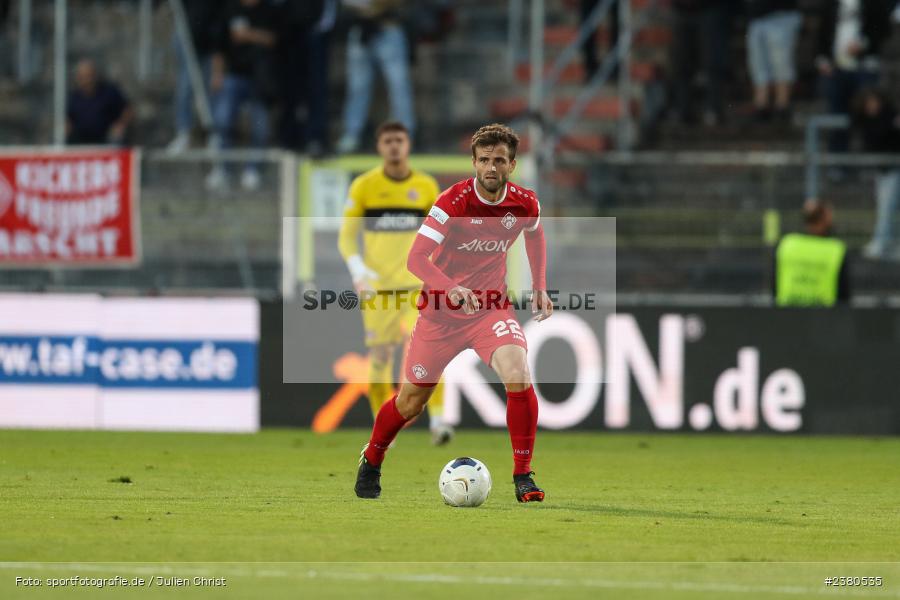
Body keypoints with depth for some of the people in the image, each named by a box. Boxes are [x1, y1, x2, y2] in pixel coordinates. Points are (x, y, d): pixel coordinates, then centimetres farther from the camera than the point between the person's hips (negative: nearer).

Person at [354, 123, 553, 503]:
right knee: (411, 400, 7)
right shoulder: (454, 202, -20)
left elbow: (535, 236, 19)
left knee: (518, 375, -25)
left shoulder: (525, 203, -7)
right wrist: (451, 289, -43)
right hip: (441, 310, -2)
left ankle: (523, 476, -15)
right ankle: (371, 461, 37)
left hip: (490, 306, 2)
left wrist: (539, 287, 11)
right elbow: (416, 258, -26)